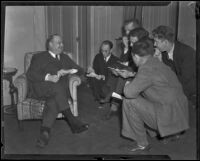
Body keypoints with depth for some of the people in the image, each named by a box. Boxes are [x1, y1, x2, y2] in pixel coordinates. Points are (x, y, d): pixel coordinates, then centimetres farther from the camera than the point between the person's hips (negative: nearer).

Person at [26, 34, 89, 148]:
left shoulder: (65, 58, 26)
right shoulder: (39, 57, 13)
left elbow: (80, 70, 18)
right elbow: (30, 74, -3)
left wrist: (67, 71, -4)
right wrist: (48, 77, -20)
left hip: (60, 89, 4)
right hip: (42, 89, -3)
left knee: (53, 102, -33)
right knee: (57, 86, -36)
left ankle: (45, 131, -37)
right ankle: (73, 122, -35)